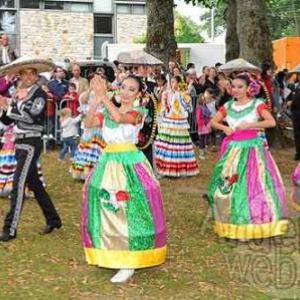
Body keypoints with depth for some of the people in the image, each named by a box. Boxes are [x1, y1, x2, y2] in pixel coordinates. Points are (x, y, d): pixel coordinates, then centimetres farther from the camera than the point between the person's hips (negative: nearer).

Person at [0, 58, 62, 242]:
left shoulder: (40, 94, -9)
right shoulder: (17, 95, 11)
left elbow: (32, 116, -23)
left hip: (31, 143, -8)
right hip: (20, 142, 8)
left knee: (18, 184, -12)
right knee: (34, 183, 15)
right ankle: (53, 219, 29)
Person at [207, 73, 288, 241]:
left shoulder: (257, 104, -6)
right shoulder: (228, 106, 7)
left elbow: (272, 122, -18)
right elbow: (213, 121, 13)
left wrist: (249, 125, -19)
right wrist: (224, 127, -6)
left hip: (251, 148, -5)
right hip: (233, 149, 5)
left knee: (251, 185, -4)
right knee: (226, 185, 6)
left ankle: (248, 225, 5)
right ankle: (233, 223, 20)